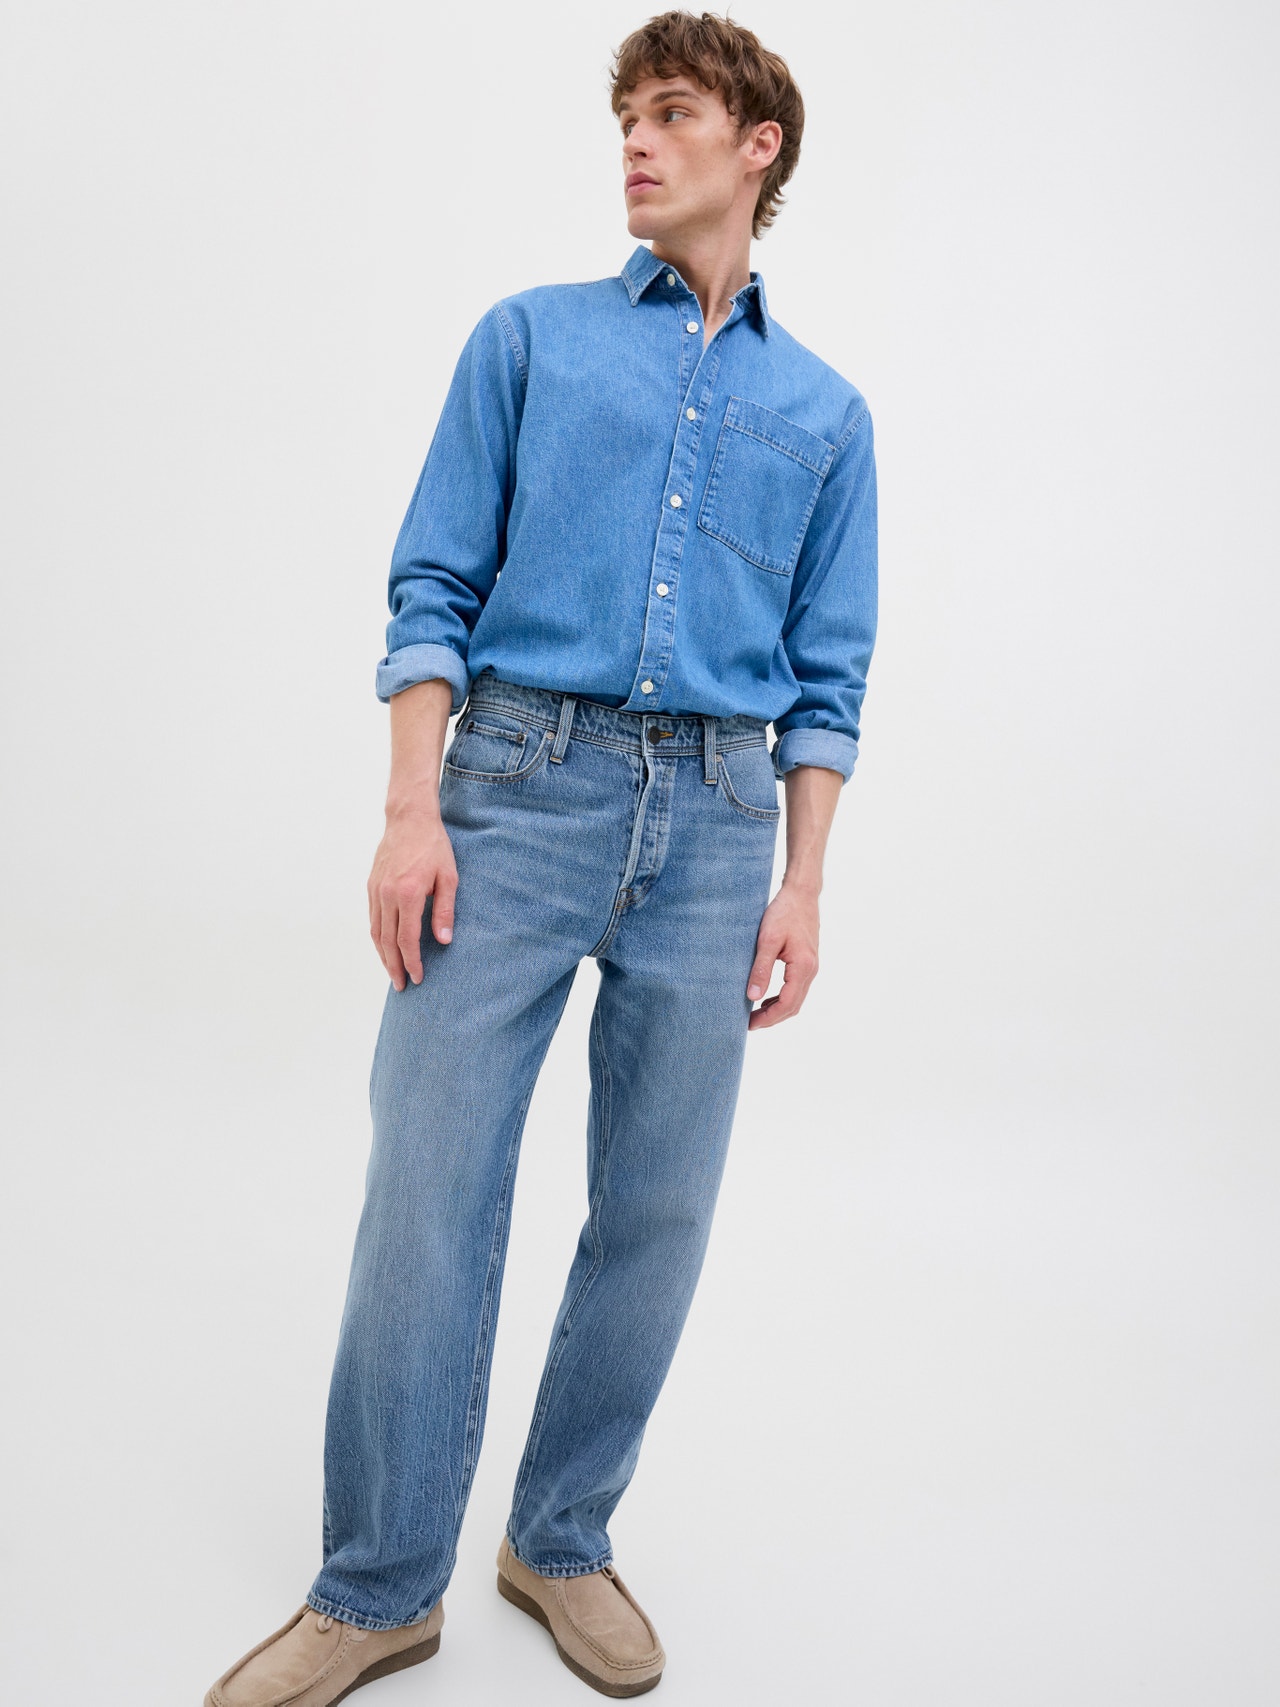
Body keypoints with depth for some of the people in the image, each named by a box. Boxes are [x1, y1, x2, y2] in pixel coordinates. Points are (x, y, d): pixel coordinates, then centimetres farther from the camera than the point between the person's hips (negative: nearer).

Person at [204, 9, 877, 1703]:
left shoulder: (825, 410, 14)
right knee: (428, 1196, -3)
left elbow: (826, 674, 12)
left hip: (714, 822, 2)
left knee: (657, 1210, 6)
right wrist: (414, 808, -8)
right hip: (518, 783, -1)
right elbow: (436, 587, 4)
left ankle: (563, 1544, 27)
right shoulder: (530, 337, 10)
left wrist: (801, 884, 3)